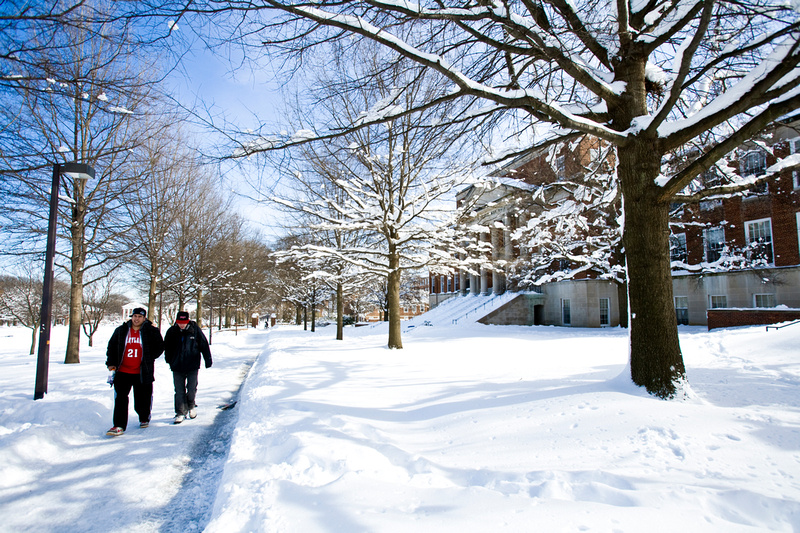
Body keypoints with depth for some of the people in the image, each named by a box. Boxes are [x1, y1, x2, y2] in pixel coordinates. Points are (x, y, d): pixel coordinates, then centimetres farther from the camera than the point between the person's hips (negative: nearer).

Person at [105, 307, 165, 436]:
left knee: (143, 399, 8)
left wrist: (149, 358, -7)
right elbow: (111, 347, 14)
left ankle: (144, 419, 33)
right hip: (123, 372, 2)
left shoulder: (151, 331, -1)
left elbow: (159, 347, 3)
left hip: (142, 373, -2)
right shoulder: (121, 330, 6)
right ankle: (119, 426, 2)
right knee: (120, 398, -5)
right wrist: (111, 363, 4)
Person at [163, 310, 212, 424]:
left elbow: (204, 345, 1)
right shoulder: (171, 331, -1)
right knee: (179, 391, 3)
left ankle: (191, 406, 30)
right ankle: (180, 413, 15)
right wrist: (169, 360, 16)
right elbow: (167, 347, 14)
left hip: (192, 366, -1)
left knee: (191, 389, 1)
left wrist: (208, 359, 3)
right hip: (177, 367, 1)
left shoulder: (195, 329, -6)